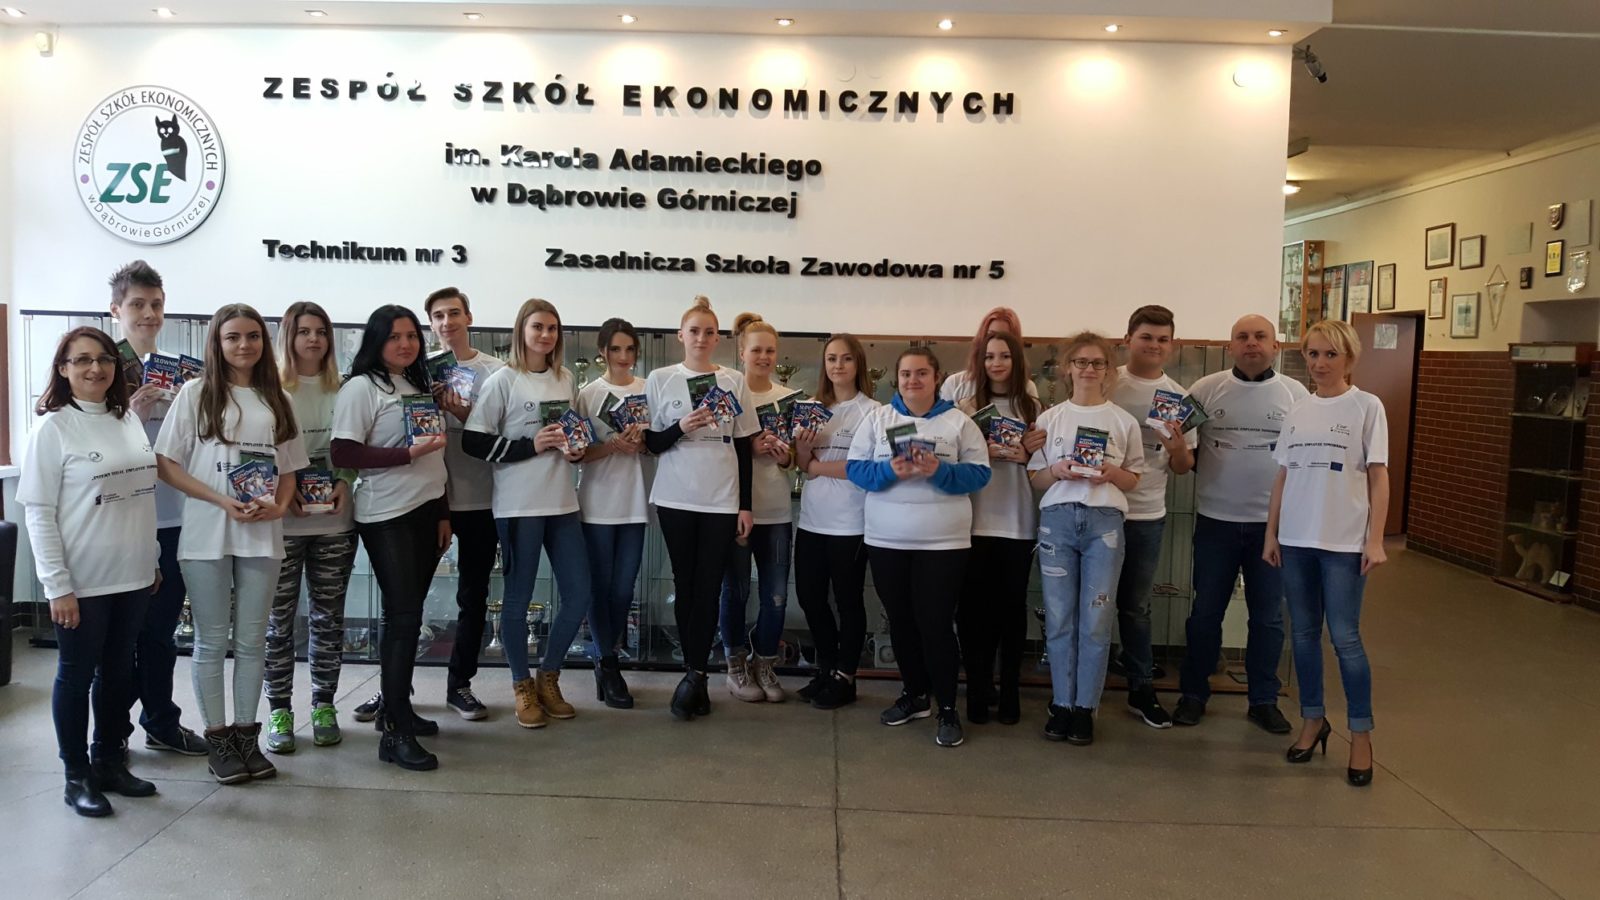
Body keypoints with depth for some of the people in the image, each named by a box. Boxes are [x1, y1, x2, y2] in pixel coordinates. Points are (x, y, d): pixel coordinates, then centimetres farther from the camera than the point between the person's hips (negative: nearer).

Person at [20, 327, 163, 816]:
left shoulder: (129, 420, 6)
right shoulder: (53, 428, -9)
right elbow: (38, 513, -10)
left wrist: (152, 560, 11)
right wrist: (58, 585, -14)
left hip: (132, 575, 5)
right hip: (81, 581, -5)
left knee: (118, 672, 14)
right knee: (77, 675, 7)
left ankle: (109, 762, 28)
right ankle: (77, 777, 19)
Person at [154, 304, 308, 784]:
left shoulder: (278, 400, 8)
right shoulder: (196, 392, 0)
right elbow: (166, 464, -4)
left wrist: (278, 506, -8)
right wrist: (222, 501, -15)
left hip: (262, 537, 3)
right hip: (207, 535, -2)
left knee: (252, 641, 9)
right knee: (211, 641, 5)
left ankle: (246, 733, 20)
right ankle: (218, 738, 16)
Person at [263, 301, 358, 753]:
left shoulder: (342, 392, 9)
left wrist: (344, 484, -8)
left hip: (335, 521, 2)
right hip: (282, 521, -2)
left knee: (328, 617, 7)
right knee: (279, 619, 3)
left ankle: (324, 706, 18)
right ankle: (279, 711, 13)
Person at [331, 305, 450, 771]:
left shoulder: (418, 385, 16)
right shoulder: (361, 387, -6)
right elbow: (343, 454, -15)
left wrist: (443, 513, 16)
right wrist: (408, 453, -21)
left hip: (426, 513, 7)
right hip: (387, 518, -7)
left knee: (409, 613, 12)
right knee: (403, 616, -10)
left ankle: (397, 705, 25)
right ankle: (395, 733, -5)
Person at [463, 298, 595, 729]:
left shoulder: (566, 379, 10)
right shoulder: (503, 380, -6)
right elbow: (473, 442, -10)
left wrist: (576, 449, 0)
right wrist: (531, 445, -16)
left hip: (562, 502, 5)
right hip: (518, 505, -5)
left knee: (580, 594, 6)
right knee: (519, 596, 5)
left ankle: (548, 677, 25)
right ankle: (523, 687, 22)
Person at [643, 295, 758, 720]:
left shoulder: (734, 381, 4)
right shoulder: (660, 379, 3)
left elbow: (744, 446, 6)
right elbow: (651, 443, 4)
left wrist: (746, 504, 3)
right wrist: (681, 427, -16)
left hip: (722, 499, 0)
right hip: (676, 498, 0)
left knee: (708, 588, -3)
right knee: (685, 586, 4)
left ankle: (694, 676, 3)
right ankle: (697, 677, 14)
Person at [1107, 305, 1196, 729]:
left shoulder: (1179, 397, 3)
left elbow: (1183, 468, 6)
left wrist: (1179, 451, -15)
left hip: (1147, 515, 2)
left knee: (1135, 606, 14)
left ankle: (1141, 690, 25)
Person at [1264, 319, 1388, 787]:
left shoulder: (1366, 407, -3)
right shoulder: (1298, 411, 9)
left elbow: (1378, 477, -5)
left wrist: (1375, 540, -11)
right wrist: (1271, 534, 8)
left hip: (1344, 542, -4)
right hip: (1296, 539, 5)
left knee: (1345, 639, -3)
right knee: (1304, 633, 11)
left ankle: (1361, 735, 10)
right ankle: (1313, 720, 25)